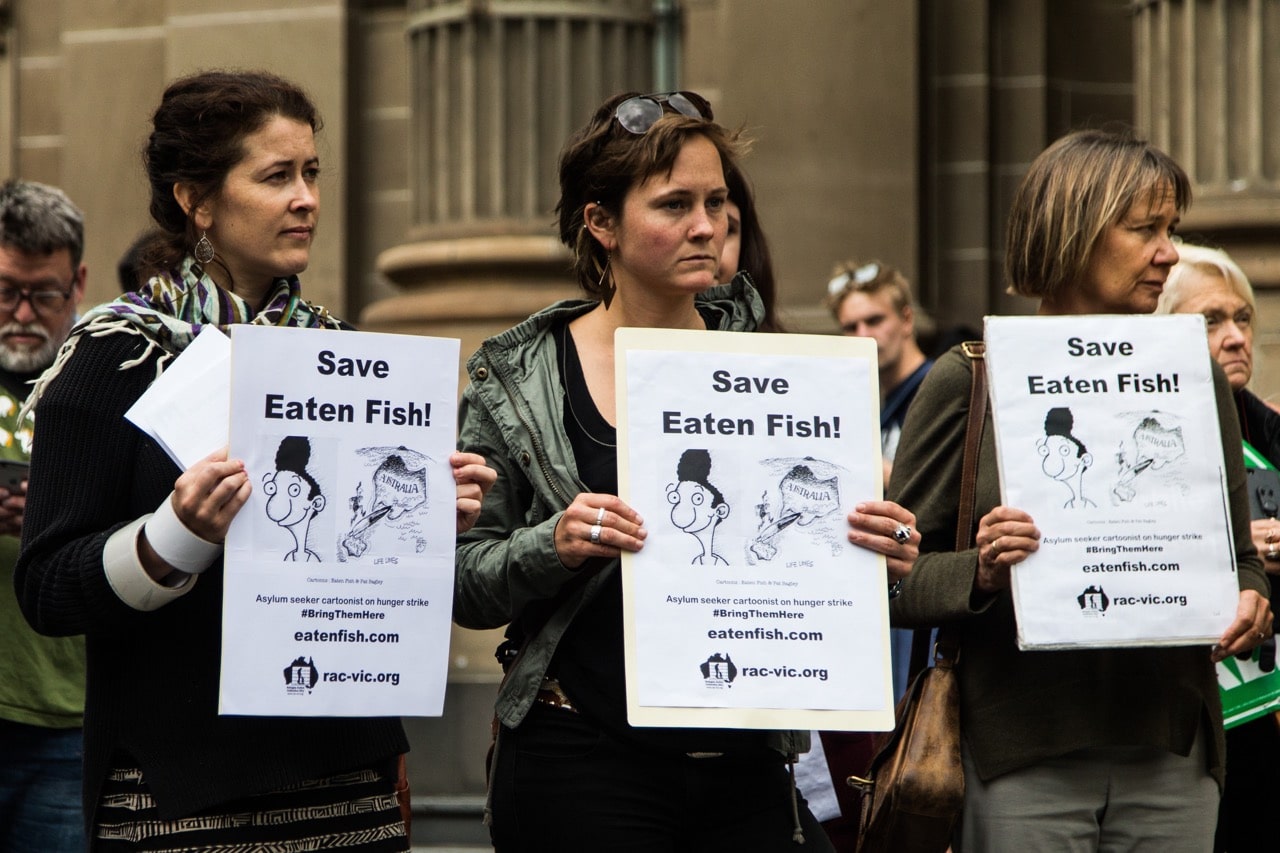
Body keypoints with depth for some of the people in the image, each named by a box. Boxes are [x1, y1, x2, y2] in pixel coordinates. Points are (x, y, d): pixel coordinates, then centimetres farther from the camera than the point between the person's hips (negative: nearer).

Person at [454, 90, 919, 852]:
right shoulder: (516, 379, 0)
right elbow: (465, 588, -1)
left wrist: (878, 552, -11)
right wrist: (551, 546, -19)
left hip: (743, 767, 2)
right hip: (582, 768, -2)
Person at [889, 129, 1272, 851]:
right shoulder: (970, 379, 2)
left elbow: (1241, 556, 17)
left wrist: (1252, 604, -5)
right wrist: (980, 573, -19)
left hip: (1171, 762, 3)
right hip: (1020, 758, -3)